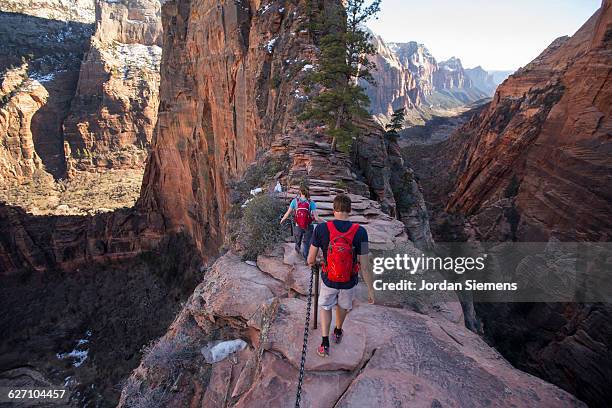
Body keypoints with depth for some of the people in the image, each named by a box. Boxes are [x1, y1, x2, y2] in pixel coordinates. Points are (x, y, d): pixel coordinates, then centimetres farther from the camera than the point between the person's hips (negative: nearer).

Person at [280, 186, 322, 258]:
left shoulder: (295, 201, -12)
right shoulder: (311, 203, -15)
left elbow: (287, 214, -6)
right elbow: (316, 218, -17)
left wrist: (282, 219, 13)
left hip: (298, 226, 2)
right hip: (308, 227, -2)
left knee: (298, 242, 27)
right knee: (306, 242, 17)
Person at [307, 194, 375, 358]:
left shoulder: (321, 229, -23)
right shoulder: (360, 232, -23)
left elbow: (310, 259, -13)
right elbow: (365, 267, -18)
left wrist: (312, 263, 13)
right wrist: (371, 289, -4)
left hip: (329, 280, -1)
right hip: (349, 282, 1)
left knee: (325, 307, 29)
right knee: (342, 305, 32)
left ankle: (325, 344, 26)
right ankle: (338, 332, 56)